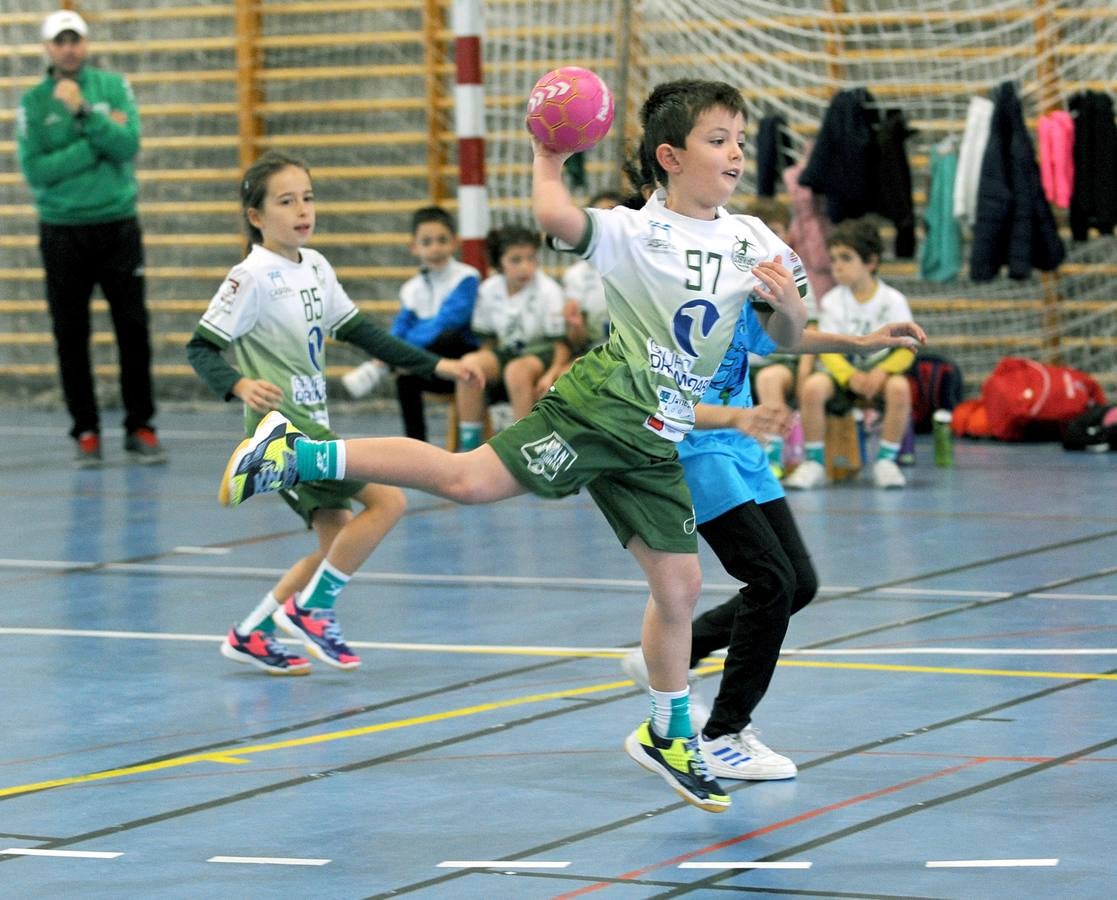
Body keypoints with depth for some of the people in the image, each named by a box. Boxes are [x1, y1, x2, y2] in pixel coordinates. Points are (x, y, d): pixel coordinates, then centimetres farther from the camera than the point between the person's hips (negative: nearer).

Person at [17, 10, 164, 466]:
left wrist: (84, 111, -20)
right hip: (62, 231, 0)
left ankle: (140, 428, 9)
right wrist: (100, 144, -12)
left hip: (118, 226, 0)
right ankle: (86, 432, 10)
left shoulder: (113, 86, 2)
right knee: (71, 336, 2)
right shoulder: (33, 102, 0)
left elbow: (128, 146, -11)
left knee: (133, 330, 0)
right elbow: (35, 170, -11)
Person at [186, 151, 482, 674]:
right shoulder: (253, 277, -13)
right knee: (387, 500, -14)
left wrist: (434, 366, 17)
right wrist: (240, 385, -34)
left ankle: (251, 635, 18)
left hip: (312, 425, 8)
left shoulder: (315, 267, 10)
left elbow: (358, 331, 18)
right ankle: (310, 609, -5)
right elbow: (201, 348, -15)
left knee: (338, 541, 9)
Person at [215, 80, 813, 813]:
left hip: (655, 443, 5)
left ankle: (668, 736, 26)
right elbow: (556, 215, -27)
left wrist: (788, 304, -10)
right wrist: (549, 155, -8)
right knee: (468, 479, -20)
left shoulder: (751, 241, 7)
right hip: (599, 407, -5)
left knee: (680, 584, 7)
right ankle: (294, 456, -13)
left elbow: (788, 336, 13)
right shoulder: (634, 233, -8)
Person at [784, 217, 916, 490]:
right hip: (842, 369, 1)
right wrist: (850, 376, -26)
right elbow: (828, 350, -6)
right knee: (813, 387, -31)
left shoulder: (893, 300, -3)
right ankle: (814, 462, -16)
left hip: (881, 371, -1)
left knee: (899, 387, -35)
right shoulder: (832, 301, 0)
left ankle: (886, 460, -17)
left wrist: (882, 371, -26)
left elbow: (907, 349, -5)